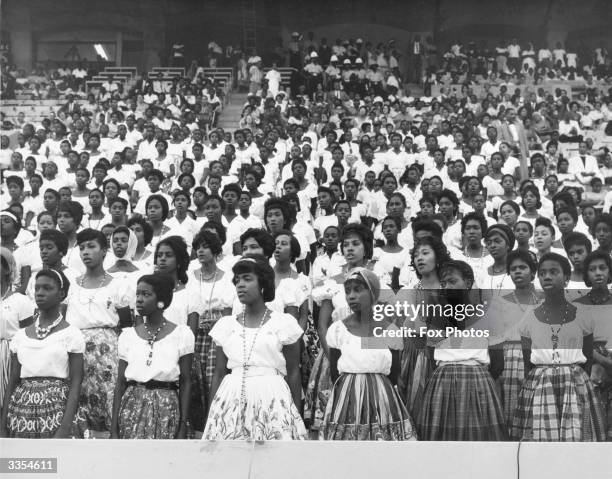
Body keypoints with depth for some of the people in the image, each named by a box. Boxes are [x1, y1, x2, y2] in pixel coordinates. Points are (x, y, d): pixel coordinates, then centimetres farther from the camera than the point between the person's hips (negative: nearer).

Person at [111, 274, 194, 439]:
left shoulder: (181, 334, -2)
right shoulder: (128, 335, 6)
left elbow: (185, 382, 0)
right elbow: (120, 382, 7)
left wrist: (183, 426, -4)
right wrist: (114, 429, 3)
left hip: (166, 408, -2)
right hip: (132, 406, 2)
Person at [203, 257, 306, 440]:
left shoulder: (284, 322, 2)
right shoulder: (225, 325, 11)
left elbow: (292, 373, 4)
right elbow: (219, 374, 13)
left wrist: (296, 415, 2)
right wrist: (212, 413, 8)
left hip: (272, 398, -2)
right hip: (231, 400, 3)